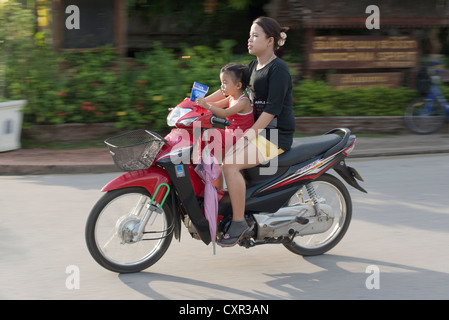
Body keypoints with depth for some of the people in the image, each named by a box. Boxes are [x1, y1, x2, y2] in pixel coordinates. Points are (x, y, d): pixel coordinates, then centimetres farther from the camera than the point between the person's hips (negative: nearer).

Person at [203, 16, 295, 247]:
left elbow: (272, 109, -21)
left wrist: (250, 133, -22)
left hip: (276, 135, -10)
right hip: (258, 131, 10)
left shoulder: (278, 69, -14)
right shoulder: (254, 66, 14)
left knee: (230, 163, -27)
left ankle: (239, 222, -20)